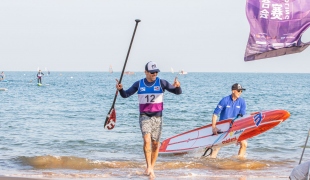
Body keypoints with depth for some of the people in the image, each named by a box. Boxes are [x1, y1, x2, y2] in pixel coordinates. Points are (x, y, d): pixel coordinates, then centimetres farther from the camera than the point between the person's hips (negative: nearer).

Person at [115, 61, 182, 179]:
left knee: (155, 143, 6)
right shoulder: (139, 84, 1)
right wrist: (120, 89, -15)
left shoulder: (161, 83, -4)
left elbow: (178, 92, -9)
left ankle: (151, 167, 21)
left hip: (157, 116, 1)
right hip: (144, 116, 0)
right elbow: (125, 95, 7)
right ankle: (149, 167, -21)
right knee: (147, 139, -20)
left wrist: (177, 86, -32)